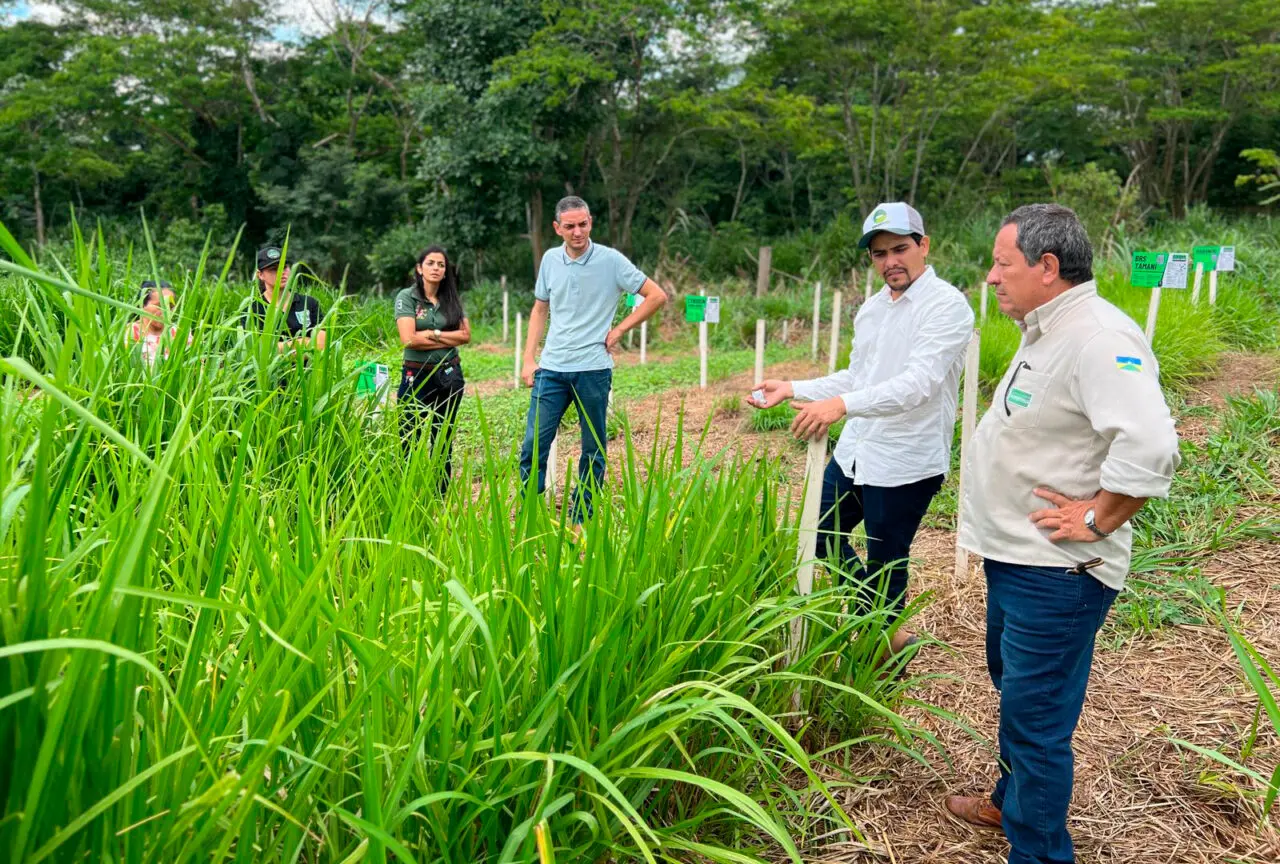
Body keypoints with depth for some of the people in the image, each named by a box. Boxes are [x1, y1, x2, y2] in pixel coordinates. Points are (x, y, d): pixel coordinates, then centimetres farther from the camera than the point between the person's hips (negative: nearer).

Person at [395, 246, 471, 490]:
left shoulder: (452, 300, 8)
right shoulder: (407, 297, -4)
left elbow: (466, 335, -2)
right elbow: (409, 339, -16)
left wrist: (433, 334, -12)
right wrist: (448, 340, -8)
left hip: (449, 375, 4)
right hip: (417, 376, -4)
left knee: (443, 441, 12)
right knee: (409, 440, -3)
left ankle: (441, 496, 20)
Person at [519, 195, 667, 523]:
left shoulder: (611, 260, -6)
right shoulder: (550, 259, 7)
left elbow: (657, 296, -2)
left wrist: (619, 329, -4)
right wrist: (528, 358, 9)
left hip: (593, 369, -3)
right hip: (551, 368, 3)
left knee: (593, 450, 7)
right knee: (533, 445, 0)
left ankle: (581, 520, 17)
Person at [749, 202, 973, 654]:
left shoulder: (947, 306, -15)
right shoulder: (872, 308, 11)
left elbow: (919, 382, -28)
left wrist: (841, 405, -40)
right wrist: (792, 389, 12)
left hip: (906, 463, -8)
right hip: (854, 452, 9)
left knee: (886, 564, 5)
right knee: (822, 539, 18)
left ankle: (887, 640, 33)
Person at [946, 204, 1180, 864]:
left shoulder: (1099, 338, -24)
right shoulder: (1046, 332, 9)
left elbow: (1149, 446, -35)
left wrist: (1096, 519, -24)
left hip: (1055, 574, -11)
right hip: (1015, 558, 11)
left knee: (1035, 719, 0)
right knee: (1012, 686, 26)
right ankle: (1012, 803, 47)